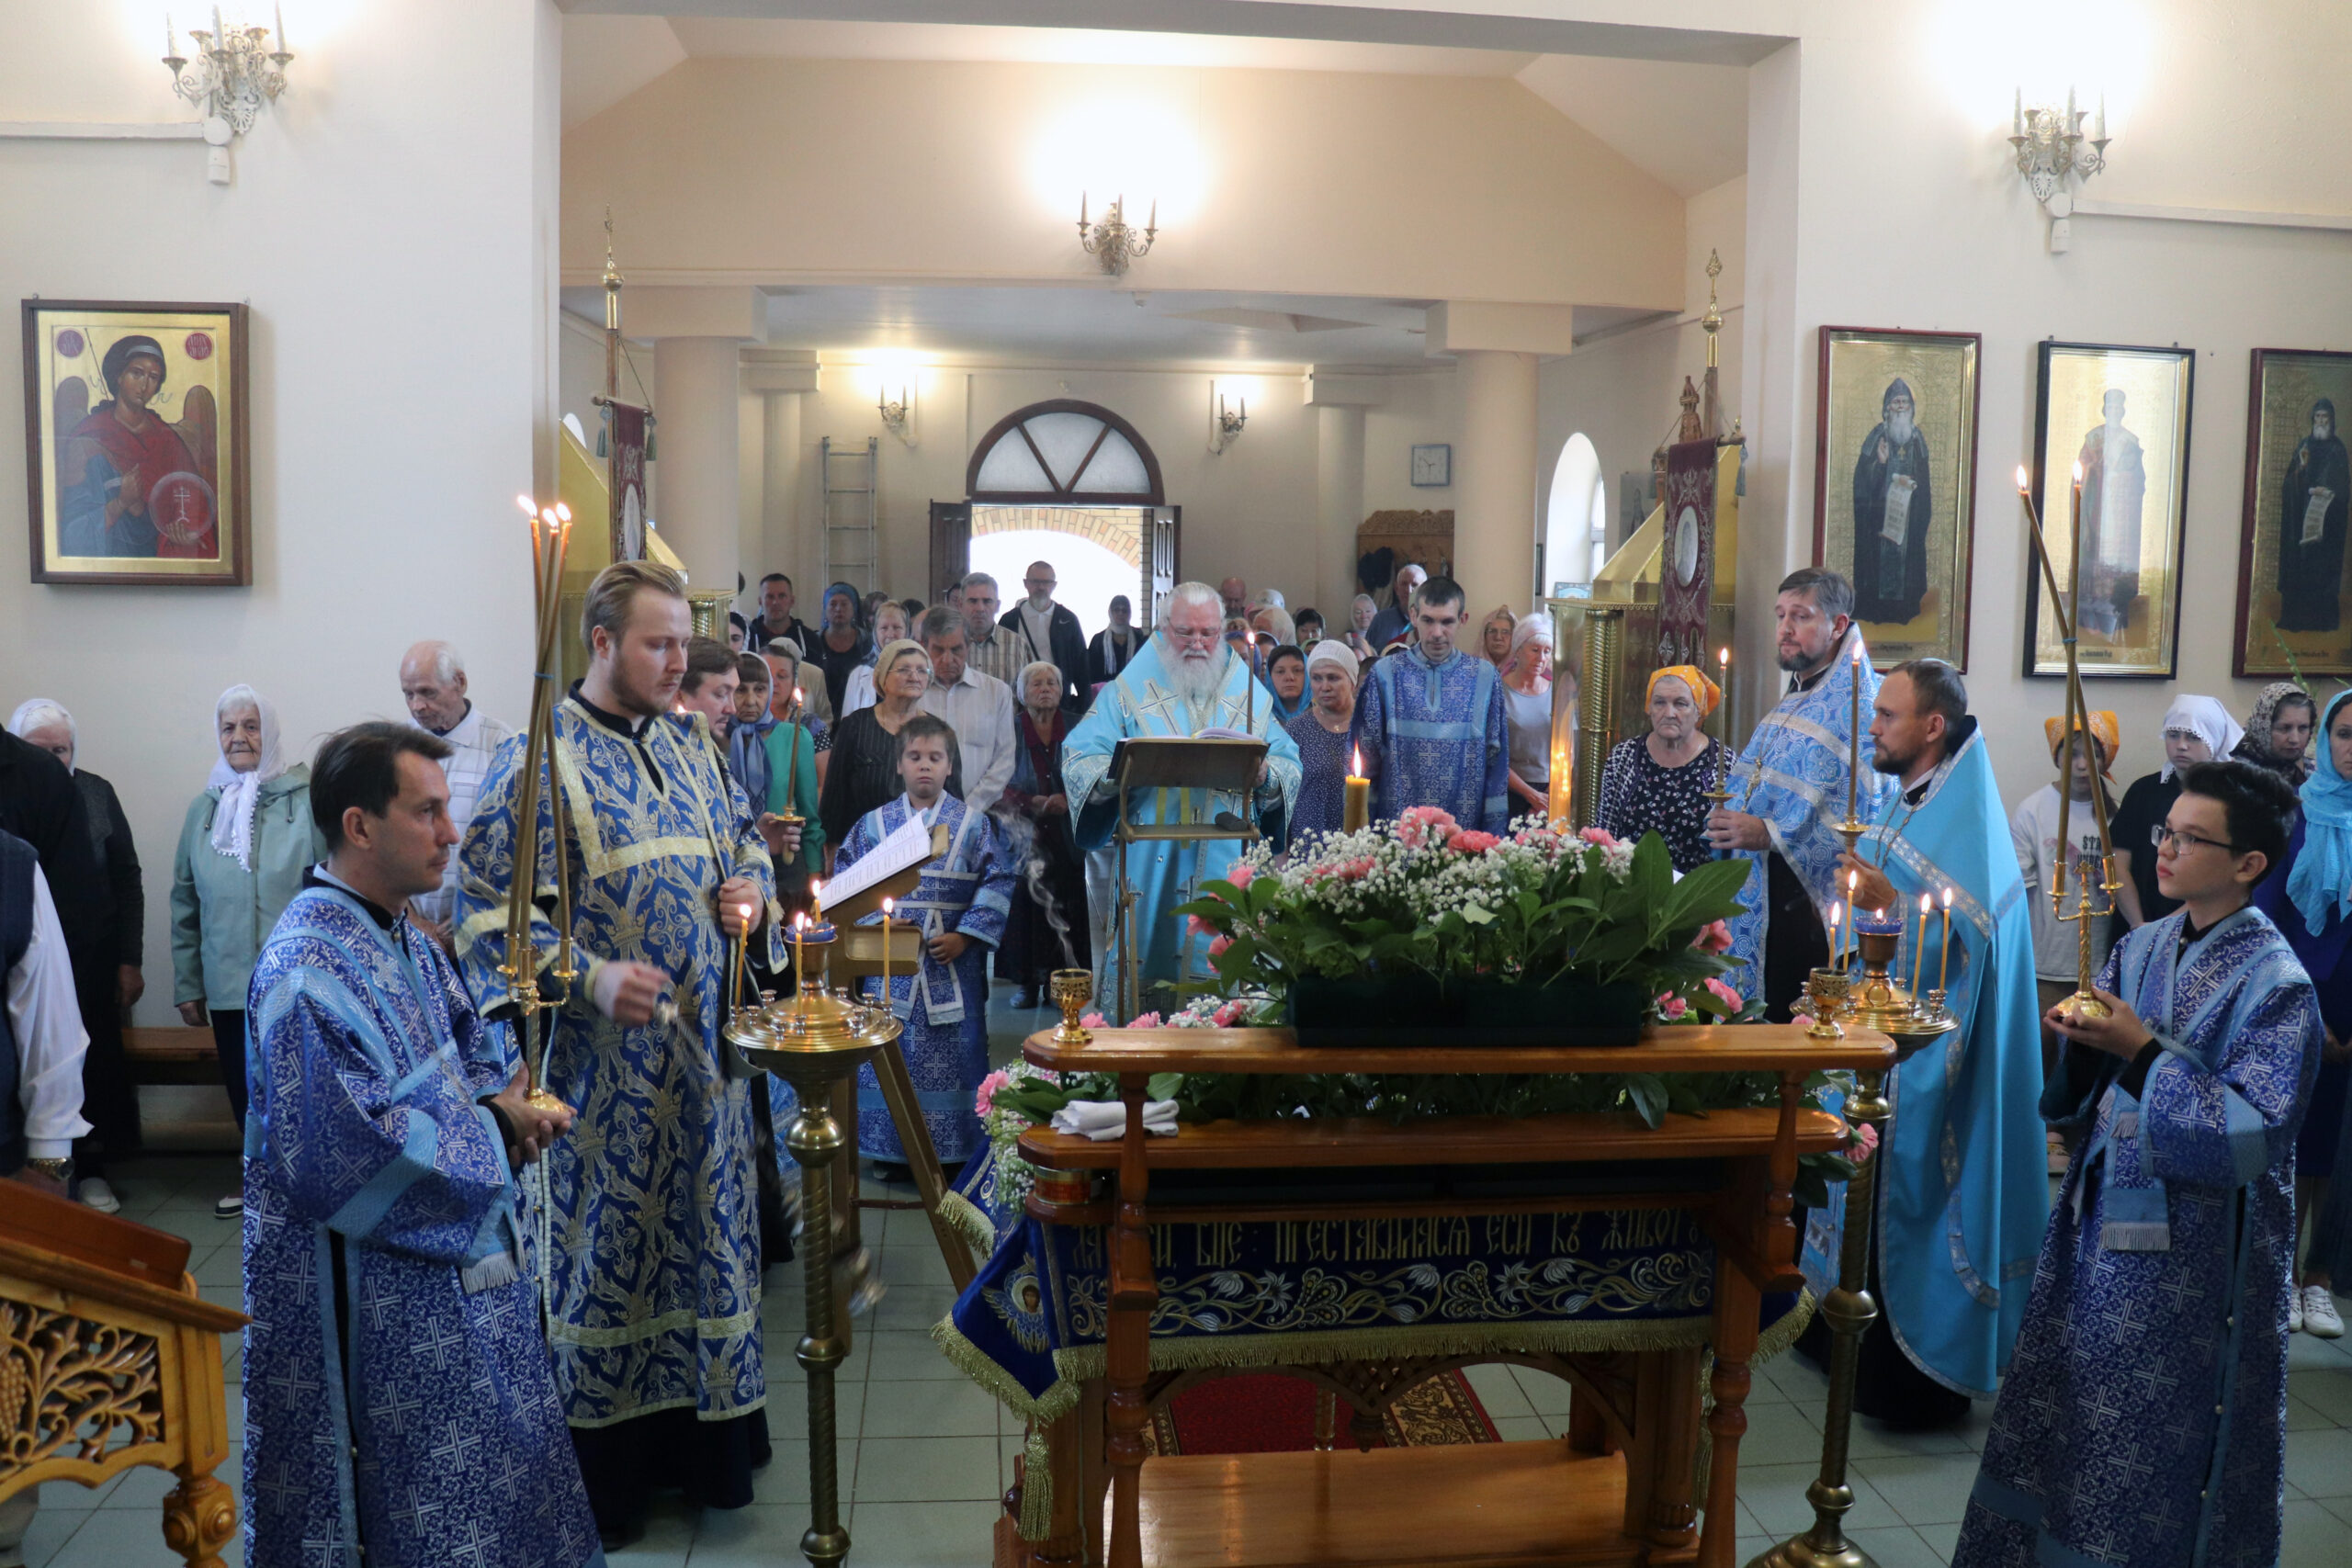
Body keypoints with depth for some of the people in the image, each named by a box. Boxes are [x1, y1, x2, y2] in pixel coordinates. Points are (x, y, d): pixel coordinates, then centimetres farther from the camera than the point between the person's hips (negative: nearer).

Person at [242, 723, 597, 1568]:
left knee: (506, 1466, 18)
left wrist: (498, 1096, -2)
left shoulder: (406, 937, 6)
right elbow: (351, 1154, -28)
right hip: (387, 1301, -9)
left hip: (469, 1258, 9)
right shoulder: (308, 973, -24)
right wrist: (491, 1131, -17)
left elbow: (466, 1035, 20)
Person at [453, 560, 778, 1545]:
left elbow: (743, 838, 22)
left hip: (702, 1047, 6)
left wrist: (751, 887, 0)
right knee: (604, 1247, 4)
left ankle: (705, 1437, 29)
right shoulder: (539, 760, -10)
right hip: (603, 1058, -6)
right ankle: (604, 1469, 20)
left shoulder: (691, 745, 8)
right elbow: (487, 907, -13)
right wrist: (590, 977, -22)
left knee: (705, 1233, 14)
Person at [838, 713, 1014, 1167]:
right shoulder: (873, 824, 7)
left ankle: (952, 1147, 12)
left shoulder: (973, 824, 3)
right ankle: (891, 1146, 14)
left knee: (951, 1053, 2)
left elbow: (996, 884, -1)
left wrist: (966, 934, -10)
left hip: (953, 962, -1)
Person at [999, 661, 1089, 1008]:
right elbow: (999, 785, -1)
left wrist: (1067, 799, -12)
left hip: (1067, 836, 1)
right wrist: (1035, 803, -13)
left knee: (1068, 905, -5)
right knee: (1025, 902, -6)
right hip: (1025, 834, -1)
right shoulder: (1009, 731, 5)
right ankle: (1026, 982, 0)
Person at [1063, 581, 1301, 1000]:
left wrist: (1265, 774, -12)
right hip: (1147, 867, -2)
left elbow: (1290, 769, 11)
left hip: (1226, 867, 2)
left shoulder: (1249, 697, 16)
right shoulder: (1126, 695, 9)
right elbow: (1078, 762, 0)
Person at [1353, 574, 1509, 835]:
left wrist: (1494, 834, -1)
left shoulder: (1485, 678, 2)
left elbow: (1496, 758, 4)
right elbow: (1366, 757, 2)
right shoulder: (1384, 675, 0)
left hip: (1465, 830, 1)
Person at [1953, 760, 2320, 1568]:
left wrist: (2143, 1052, -23)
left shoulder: (2275, 982, -14)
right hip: (2099, 1221, 6)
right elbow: (2080, 1089, 13)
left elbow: (2253, 1137, -20)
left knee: (2152, 1444, 6)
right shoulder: (2143, 947, 5)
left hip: (2188, 1253, -6)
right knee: (2058, 1410, 15)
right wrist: (2078, 1040, -9)